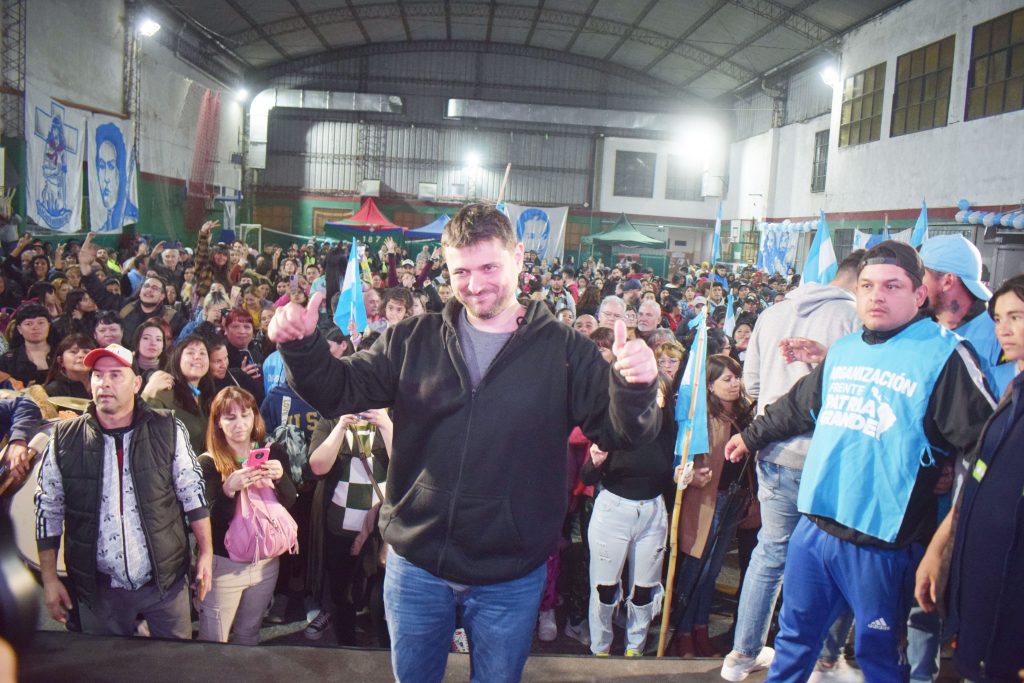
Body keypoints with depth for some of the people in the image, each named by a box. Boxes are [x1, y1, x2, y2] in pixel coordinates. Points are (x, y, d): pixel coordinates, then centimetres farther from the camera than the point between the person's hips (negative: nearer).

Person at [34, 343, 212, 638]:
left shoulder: (168, 431, -6)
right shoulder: (64, 439, -4)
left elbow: (193, 493, 0)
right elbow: (48, 509, 3)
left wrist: (206, 552, -1)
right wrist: (49, 579, 3)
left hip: (166, 580, -1)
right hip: (98, 588, 1)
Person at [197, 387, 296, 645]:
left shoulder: (274, 454, 1)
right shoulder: (207, 462, -9)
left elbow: (290, 502, -2)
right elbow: (207, 519, -15)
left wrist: (281, 478, -21)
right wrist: (228, 489, -32)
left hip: (266, 562, 3)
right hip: (223, 565, -3)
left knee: (249, 637, 17)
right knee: (213, 644, 4)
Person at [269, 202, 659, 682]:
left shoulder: (562, 350, -8)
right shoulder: (414, 341, -2)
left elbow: (617, 433, -10)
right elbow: (338, 392, 0)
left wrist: (634, 387, -31)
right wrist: (302, 346, -18)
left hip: (510, 578, -2)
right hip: (416, 564, 2)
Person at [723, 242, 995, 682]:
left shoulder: (943, 356, -10)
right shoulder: (843, 350, 11)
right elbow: (797, 406, 26)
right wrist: (751, 437, 34)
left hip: (879, 540, -5)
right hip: (813, 525, 6)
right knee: (795, 637, 20)